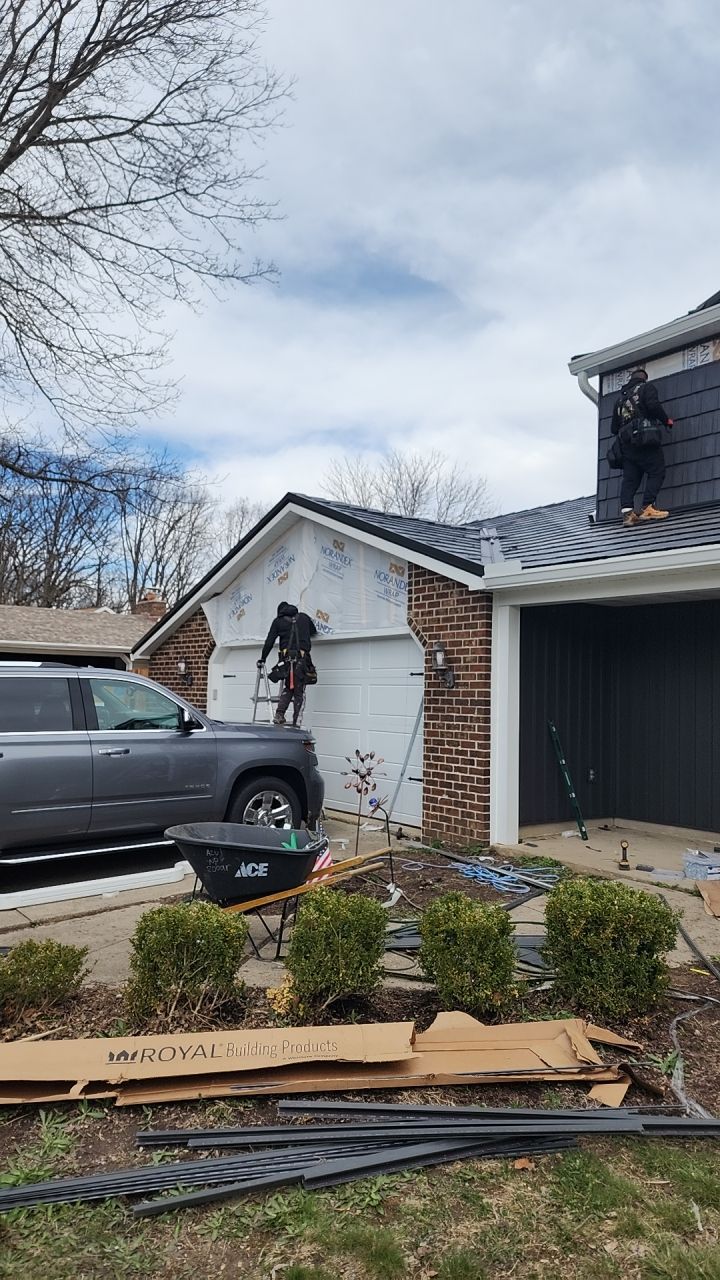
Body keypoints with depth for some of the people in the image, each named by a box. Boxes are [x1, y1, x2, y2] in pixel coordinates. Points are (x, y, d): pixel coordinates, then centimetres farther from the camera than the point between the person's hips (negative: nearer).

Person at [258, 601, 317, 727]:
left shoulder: (278, 621, 13)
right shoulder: (304, 617, 17)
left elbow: (269, 642, 11)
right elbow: (314, 632, 33)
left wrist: (262, 659, 18)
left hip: (287, 658, 1)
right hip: (302, 658, -1)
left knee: (287, 689, 16)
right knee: (299, 692, 2)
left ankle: (279, 714, -1)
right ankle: (296, 722, -5)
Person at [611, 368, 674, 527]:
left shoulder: (621, 397, 24)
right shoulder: (647, 387, 9)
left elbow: (614, 428, 21)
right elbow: (653, 405, -11)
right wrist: (666, 420, 2)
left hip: (627, 443, 6)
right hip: (646, 437, -6)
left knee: (630, 479, 3)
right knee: (656, 473, -4)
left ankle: (626, 512, -10)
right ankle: (648, 508, -18)